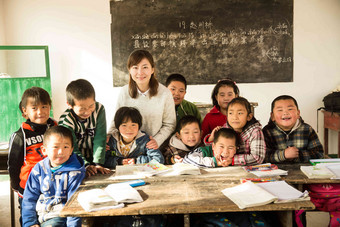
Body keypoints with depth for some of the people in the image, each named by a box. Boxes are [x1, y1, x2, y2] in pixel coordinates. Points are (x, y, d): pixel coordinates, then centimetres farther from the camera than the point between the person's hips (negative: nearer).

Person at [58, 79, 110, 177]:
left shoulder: (99, 109, -9)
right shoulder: (66, 121, -16)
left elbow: (100, 139, -10)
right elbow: (72, 149, -16)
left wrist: (98, 163, -19)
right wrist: (85, 166, -30)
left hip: (94, 157, 2)